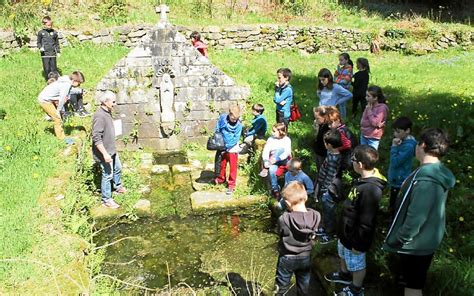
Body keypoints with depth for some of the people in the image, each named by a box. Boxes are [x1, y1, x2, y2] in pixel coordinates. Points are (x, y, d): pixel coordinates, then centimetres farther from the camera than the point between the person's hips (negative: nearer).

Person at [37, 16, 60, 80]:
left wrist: (58, 51, 9)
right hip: (45, 54, -1)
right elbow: (38, 42, 9)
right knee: (46, 69, -1)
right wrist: (40, 47, -11)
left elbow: (57, 43, 13)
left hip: (53, 53, 1)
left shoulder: (54, 32, 6)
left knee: (53, 68, 5)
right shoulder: (41, 32, 2)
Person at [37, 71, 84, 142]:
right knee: (58, 119, -6)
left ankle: (60, 135, 24)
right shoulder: (66, 85, -27)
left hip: (48, 99, 9)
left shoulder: (67, 82, 1)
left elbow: (63, 98, 7)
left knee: (59, 117, 15)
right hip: (45, 100, -9)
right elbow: (62, 99, -21)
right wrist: (59, 110, -8)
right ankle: (62, 139, 2)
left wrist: (62, 110, 6)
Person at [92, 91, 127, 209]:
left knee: (118, 168, 25)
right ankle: (106, 200, 17)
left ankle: (118, 187, 48)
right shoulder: (99, 116, -27)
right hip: (104, 153, -10)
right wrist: (105, 154, -29)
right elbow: (96, 138, -29)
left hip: (111, 150, 10)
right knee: (108, 175, 2)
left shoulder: (108, 112, 4)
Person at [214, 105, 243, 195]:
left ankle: (231, 185, 9)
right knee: (222, 164, 19)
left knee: (233, 167, 0)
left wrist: (227, 147, -18)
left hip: (232, 148, -3)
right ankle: (221, 179, 39)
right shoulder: (222, 118, -11)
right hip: (222, 146, 3)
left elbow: (235, 139, -17)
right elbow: (217, 130, 2)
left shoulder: (239, 125, -17)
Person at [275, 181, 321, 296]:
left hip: (287, 258, -3)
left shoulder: (284, 219, -30)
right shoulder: (316, 216, -20)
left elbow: (281, 235, -11)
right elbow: (313, 237, -4)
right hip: (306, 257, 3)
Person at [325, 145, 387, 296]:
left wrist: (358, 244, -18)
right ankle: (344, 274, 56)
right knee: (344, 255, 31)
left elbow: (366, 223, -28)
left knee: (357, 264, 16)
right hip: (347, 231, 9)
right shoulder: (364, 180, -4)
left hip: (355, 236, -9)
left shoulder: (370, 190, -36)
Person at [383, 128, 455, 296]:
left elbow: (415, 217, -31)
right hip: (427, 238, 9)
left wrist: (398, 240, -18)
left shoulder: (425, 179, -31)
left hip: (416, 243, -9)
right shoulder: (438, 173, 2)